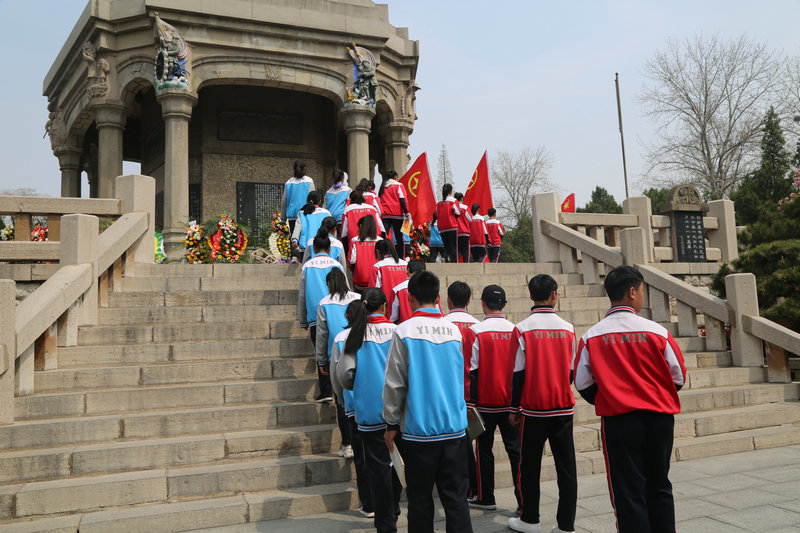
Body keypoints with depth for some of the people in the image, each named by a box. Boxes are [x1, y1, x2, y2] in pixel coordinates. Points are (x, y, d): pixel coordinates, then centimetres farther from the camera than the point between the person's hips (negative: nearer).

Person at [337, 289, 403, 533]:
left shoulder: (355, 334, -4)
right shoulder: (396, 331, -5)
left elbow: (344, 374, -8)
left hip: (369, 410, -1)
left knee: (378, 466, 5)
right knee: (395, 461, 18)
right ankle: (394, 511, 32)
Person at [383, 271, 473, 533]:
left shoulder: (404, 331, -9)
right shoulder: (454, 330, 4)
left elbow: (394, 384, -7)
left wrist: (391, 424, 2)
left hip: (418, 429, -3)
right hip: (454, 427, 3)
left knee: (420, 500, 9)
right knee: (456, 497, 8)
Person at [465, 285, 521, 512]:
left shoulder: (475, 331, -11)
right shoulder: (516, 330, 0)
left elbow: (471, 371, -10)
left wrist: (469, 403, -4)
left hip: (485, 402, -3)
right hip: (511, 403, 3)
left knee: (484, 449, 10)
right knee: (515, 448, 8)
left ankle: (486, 498, 19)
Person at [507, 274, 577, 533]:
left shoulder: (522, 329, -9)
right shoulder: (568, 328, 0)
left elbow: (517, 373, -7)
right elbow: (571, 372, 9)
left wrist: (514, 408, 3)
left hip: (534, 409, -2)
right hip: (563, 408, 2)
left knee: (530, 466, 10)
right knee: (566, 468, 7)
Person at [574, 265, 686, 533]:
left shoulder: (591, 336, -7)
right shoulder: (657, 331, -7)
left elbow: (583, 384, -1)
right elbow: (679, 376, 1)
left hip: (618, 421, -1)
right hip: (660, 419, 1)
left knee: (628, 493, 7)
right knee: (659, 486, 19)